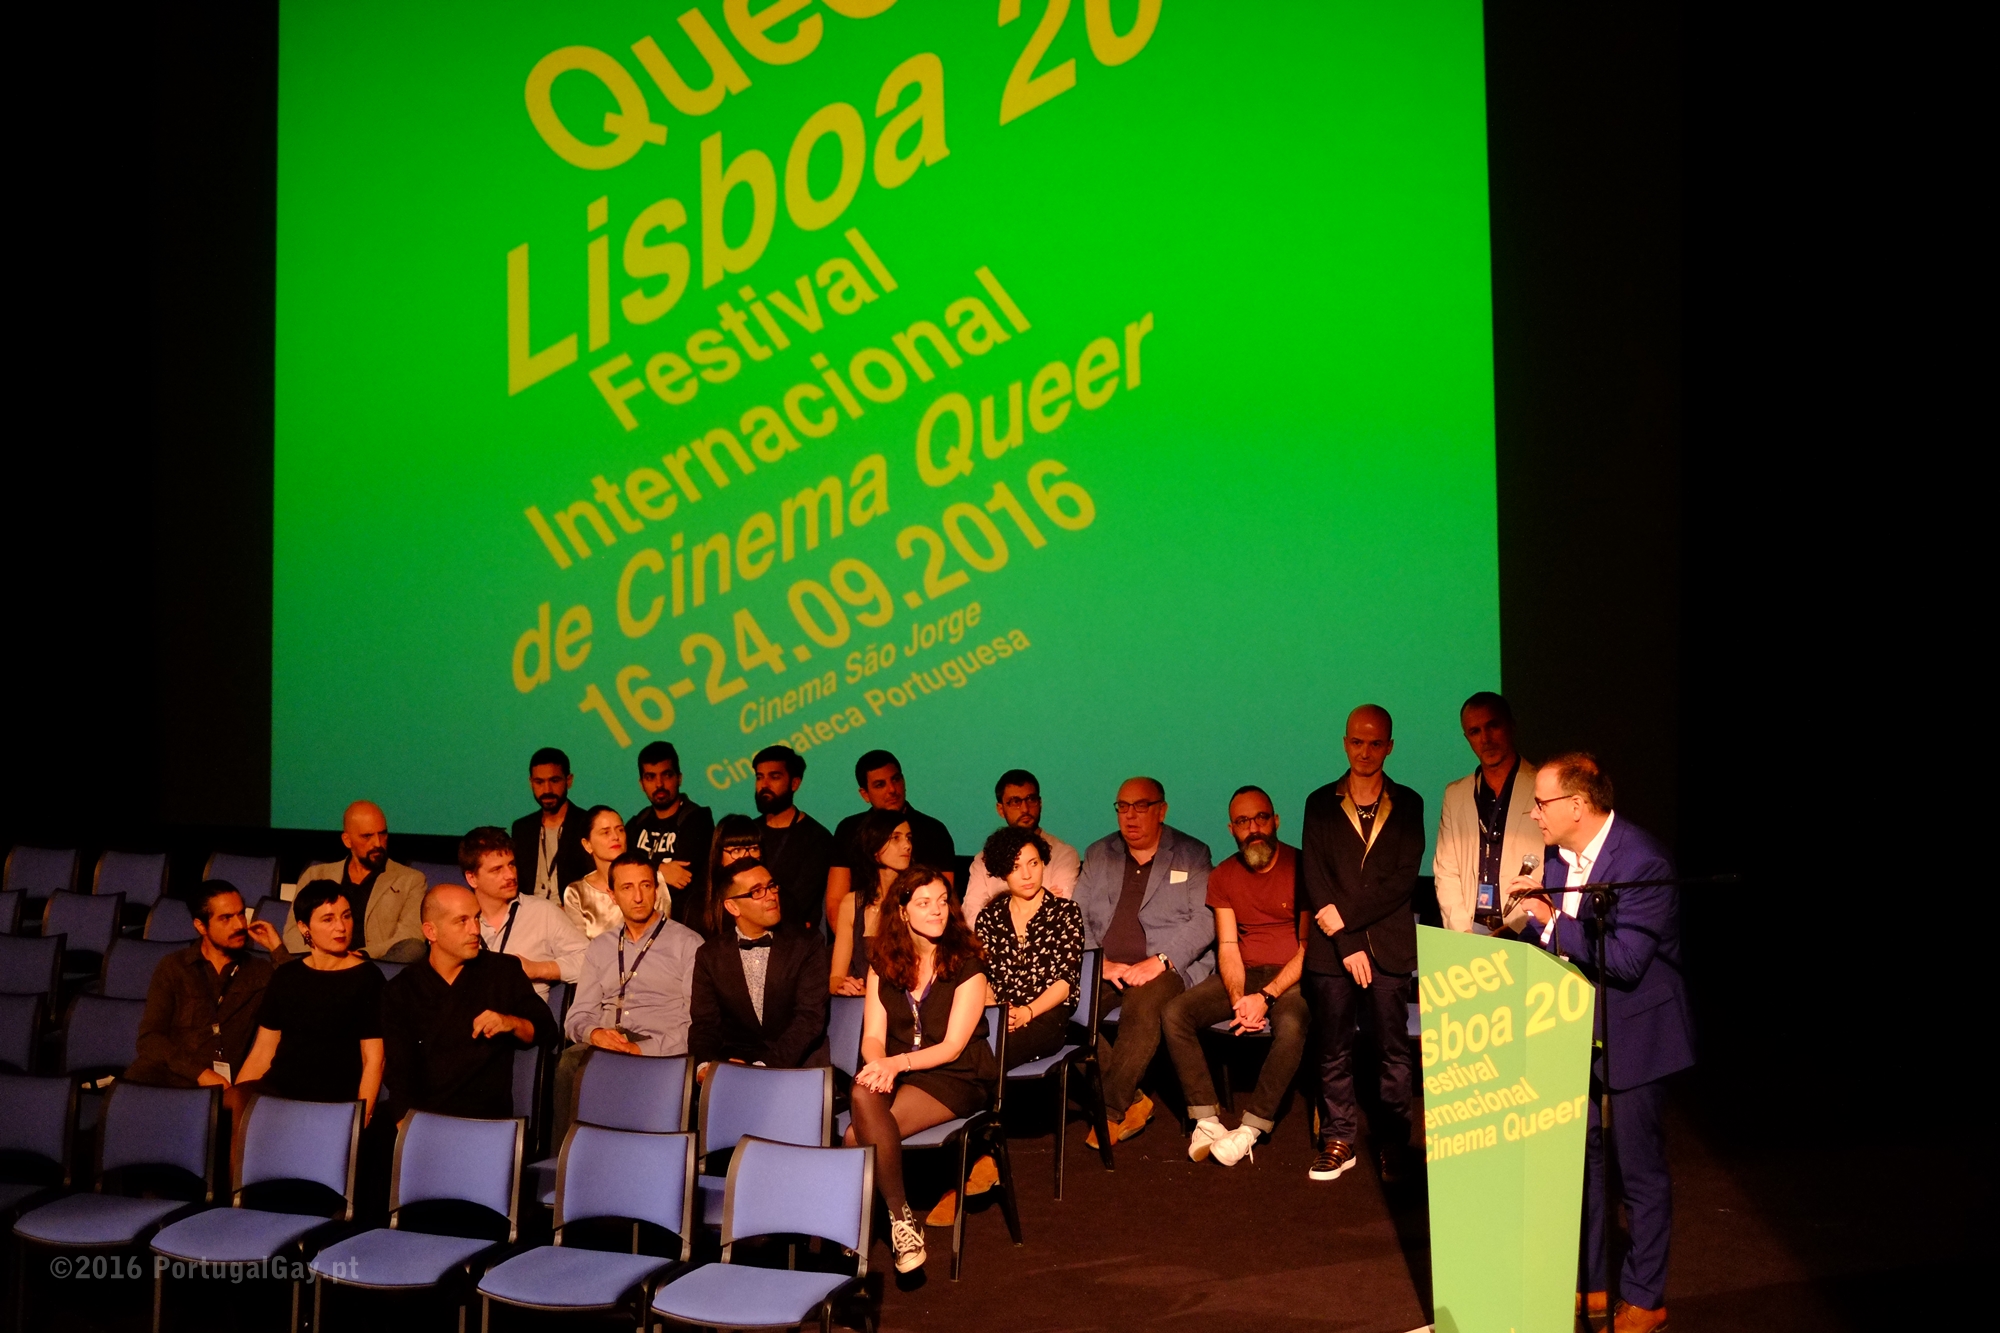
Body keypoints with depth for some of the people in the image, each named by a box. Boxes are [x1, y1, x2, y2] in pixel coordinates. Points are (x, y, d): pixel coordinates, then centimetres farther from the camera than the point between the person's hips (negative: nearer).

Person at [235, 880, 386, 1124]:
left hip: (332, 1100, -4)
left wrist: (360, 1120, -14)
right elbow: (262, 1052, 15)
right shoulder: (285, 977, 15)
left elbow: (373, 1060, -3)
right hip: (275, 1090, 4)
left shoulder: (366, 978, 2)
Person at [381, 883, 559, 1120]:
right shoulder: (400, 991, 9)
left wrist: (513, 1023, -8)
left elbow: (547, 1031, 14)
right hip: (422, 1120, 1)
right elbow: (398, 1073, 2)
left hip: (489, 1119, -1)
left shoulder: (504, 971, 11)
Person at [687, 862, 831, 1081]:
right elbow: (704, 1023, 7)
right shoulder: (710, 955, 11)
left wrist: (765, 1065, -20)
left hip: (797, 1063, 0)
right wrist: (704, 1065, -16)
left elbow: (810, 1016, -6)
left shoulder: (807, 944, 3)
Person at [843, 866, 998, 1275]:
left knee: (858, 1137, -28)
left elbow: (952, 1047, -8)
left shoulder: (966, 965, -3)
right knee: (863, 1092, -32)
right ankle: (900, 1217, -22)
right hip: (896, 1073, 4)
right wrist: (879, 1064, -21)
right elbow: (873, 1037, 3)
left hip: (955, 1078, -4)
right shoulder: (884, 965, 9)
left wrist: (899, 1062, -24)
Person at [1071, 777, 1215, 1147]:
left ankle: (1112, 1111, -22)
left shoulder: (1192, 854, 8)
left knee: (1144, 1005, -37)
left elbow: (1204, 921, -3)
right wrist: (1101, 962, -9)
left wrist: (1160, 961, -16)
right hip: (1105, 968, 4)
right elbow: (1078, 918, 9)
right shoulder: (1098, 855, 17)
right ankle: (1133, 1102, -15)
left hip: (1167, 968, -4)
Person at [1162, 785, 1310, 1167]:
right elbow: (1228, 948, 1)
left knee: (1291, 1025, -37)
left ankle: (1249, 1130, -28)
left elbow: (1309, 947, -10)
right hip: (1242, 976, 4)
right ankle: (1206, 1121, -19)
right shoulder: (1223, 877, 8)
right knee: (1174, 1014, -18)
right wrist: (1238, 1000, -19)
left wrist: (1266, 996, -21)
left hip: (1291, 976, -4)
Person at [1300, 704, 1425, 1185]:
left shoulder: (1407, 804, 7)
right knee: (1334, 1051, 5)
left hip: (1389, 946, -1)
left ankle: (1392, 1146, 9)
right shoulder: (1321, 804, 8)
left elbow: (1404, 879, -2)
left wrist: (1346, 914, -11)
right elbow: (1314, 878, 1)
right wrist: (1347, 945, -8)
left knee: (1393, 1051, 1)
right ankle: (1338, 1142, 14)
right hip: (1331, 947, 1)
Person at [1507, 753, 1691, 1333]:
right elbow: (1545, 938, 12)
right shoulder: (1562, 855, 1)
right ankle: (1588, 1283, 32)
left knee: (1640, 1170, 6)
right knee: (1579, 1160, 17)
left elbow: (1624, 961, -30)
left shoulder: (1641, 863, -24)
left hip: (1632, 1035, -8)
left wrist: (1553, 920, -25)